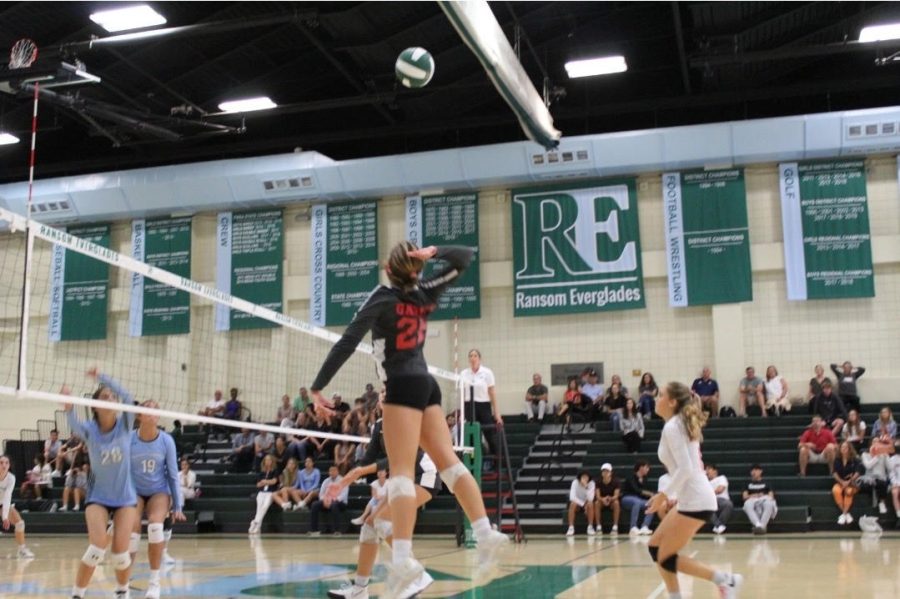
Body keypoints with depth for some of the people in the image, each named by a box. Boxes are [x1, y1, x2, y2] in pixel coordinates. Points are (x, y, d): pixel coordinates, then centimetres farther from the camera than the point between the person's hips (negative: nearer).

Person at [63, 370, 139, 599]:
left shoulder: (125, 424, -9)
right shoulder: (90, 429, -11)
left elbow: (128, 397, -29)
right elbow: (74, 425, -36)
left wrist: (101, 376, -39)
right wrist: (68, 406, -58)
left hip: (125, 497, 1)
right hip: (98, 497, -1)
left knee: (120, 552, -5)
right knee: (97, 547, -20)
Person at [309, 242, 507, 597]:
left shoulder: (383, 298, -6)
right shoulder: (424, 295, 10)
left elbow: (347, 343, -12)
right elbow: (465, 257, 18)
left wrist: (317, 387, -10)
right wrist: (433, 253, -1)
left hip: (403, 387, -7)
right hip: (426, 384, 7)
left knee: (401, 472, -14)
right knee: (449, 462, 5)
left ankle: (403, 558, -24)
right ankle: (485, 534, -2)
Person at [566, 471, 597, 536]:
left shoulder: (591, 483, -16)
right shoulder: (575, 482, -17)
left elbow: (590, 498, -29)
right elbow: (572, 497, -27)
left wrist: (586, 486, -38)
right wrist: (583, 504, -31)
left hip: (586, 502, 0)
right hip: (577, 502, 0)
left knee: (590, 504, -34)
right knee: (573, 504, -35)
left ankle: (590, 527, -25)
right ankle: (571, 528, -31)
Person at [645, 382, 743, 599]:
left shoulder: (671, 427, -14)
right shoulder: (682, 424, 14)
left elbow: (685, 469, -22)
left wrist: (664, 495, -15)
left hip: (695, 502, -10)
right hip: (693, 499, 10)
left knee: (666, 558, -2)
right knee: (655, 547, 13)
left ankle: (726, 579, -2)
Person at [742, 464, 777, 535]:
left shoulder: (766, 483, 28)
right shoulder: (748, 484, 31)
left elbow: (771, 495, 12)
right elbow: (744, 496, 14)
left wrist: (764, 496, -11)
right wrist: (751, 496, -9)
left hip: (765, 501, 0)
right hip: (752, 501, 1)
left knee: (769, 503, -40)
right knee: (747, 504, -38)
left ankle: (762, 526, -46)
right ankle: (758, 525, -52)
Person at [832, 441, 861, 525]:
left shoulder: (855, 460, 1)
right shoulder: (837, 460, 7)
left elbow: (857, 473, -9)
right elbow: (834, 473, -1)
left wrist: (849, 482, -21)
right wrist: (842, 482, -16)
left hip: (852, 483, -2)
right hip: (840, 482, 2)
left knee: (849, 491, -39)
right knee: (836, 491, -35)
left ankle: (843, 514, -29)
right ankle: (846, 514, -24)